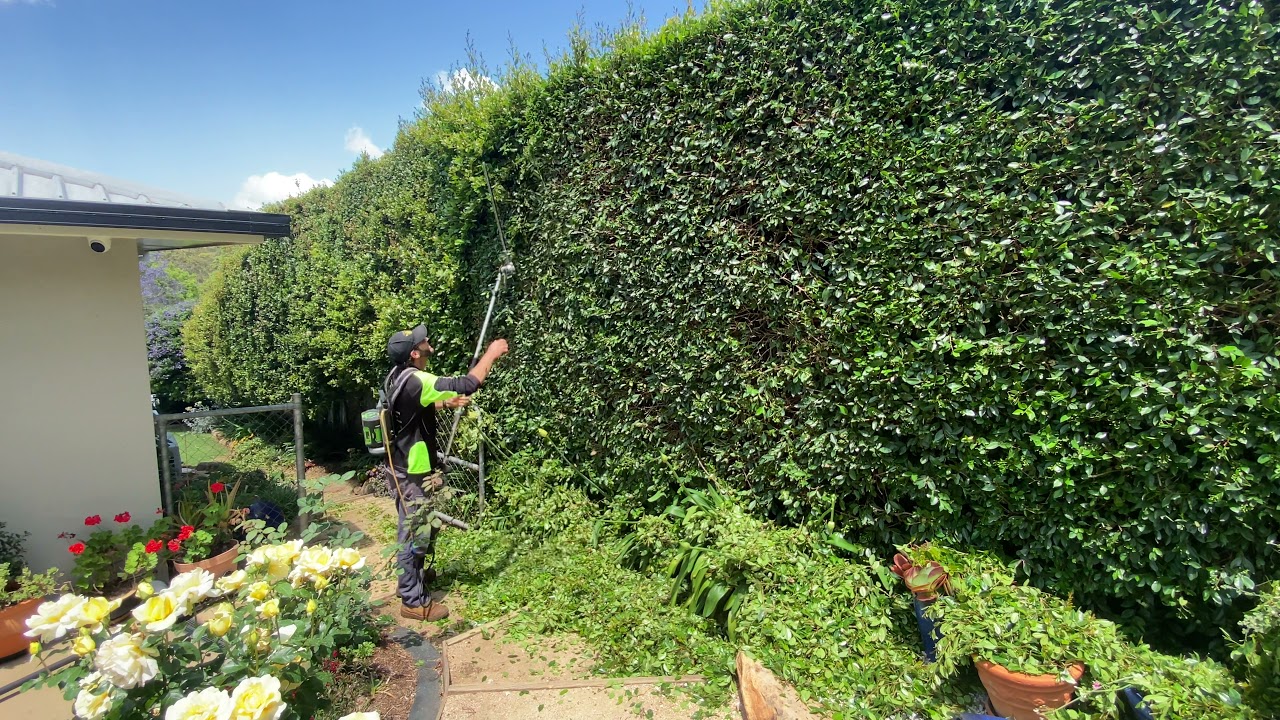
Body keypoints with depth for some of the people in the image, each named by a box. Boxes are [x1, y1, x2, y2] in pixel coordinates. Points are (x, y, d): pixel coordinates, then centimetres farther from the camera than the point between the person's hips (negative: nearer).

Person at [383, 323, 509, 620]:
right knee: (413, 535, 2)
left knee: (412, 532, 25)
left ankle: (410, 579, 43)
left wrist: (445, 402, 18)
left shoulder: (398, 376, 4)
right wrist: (491, 353, -19)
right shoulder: (414, 381, -27)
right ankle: (413, 601, 15)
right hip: (413, 474, -10)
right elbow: (467, 385, -30)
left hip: (405, 468, 10)